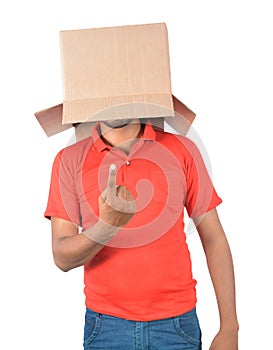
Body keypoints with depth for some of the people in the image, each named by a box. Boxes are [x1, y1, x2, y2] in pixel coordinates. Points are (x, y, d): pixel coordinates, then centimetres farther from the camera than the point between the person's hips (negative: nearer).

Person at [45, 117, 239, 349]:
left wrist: (229, 328, -3)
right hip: (106, 326, 0)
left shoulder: (182, 149, -3)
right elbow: (62, 258, -7)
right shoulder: (70, 159, -4)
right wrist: (107, 225, -27)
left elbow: (214, 239, -1)